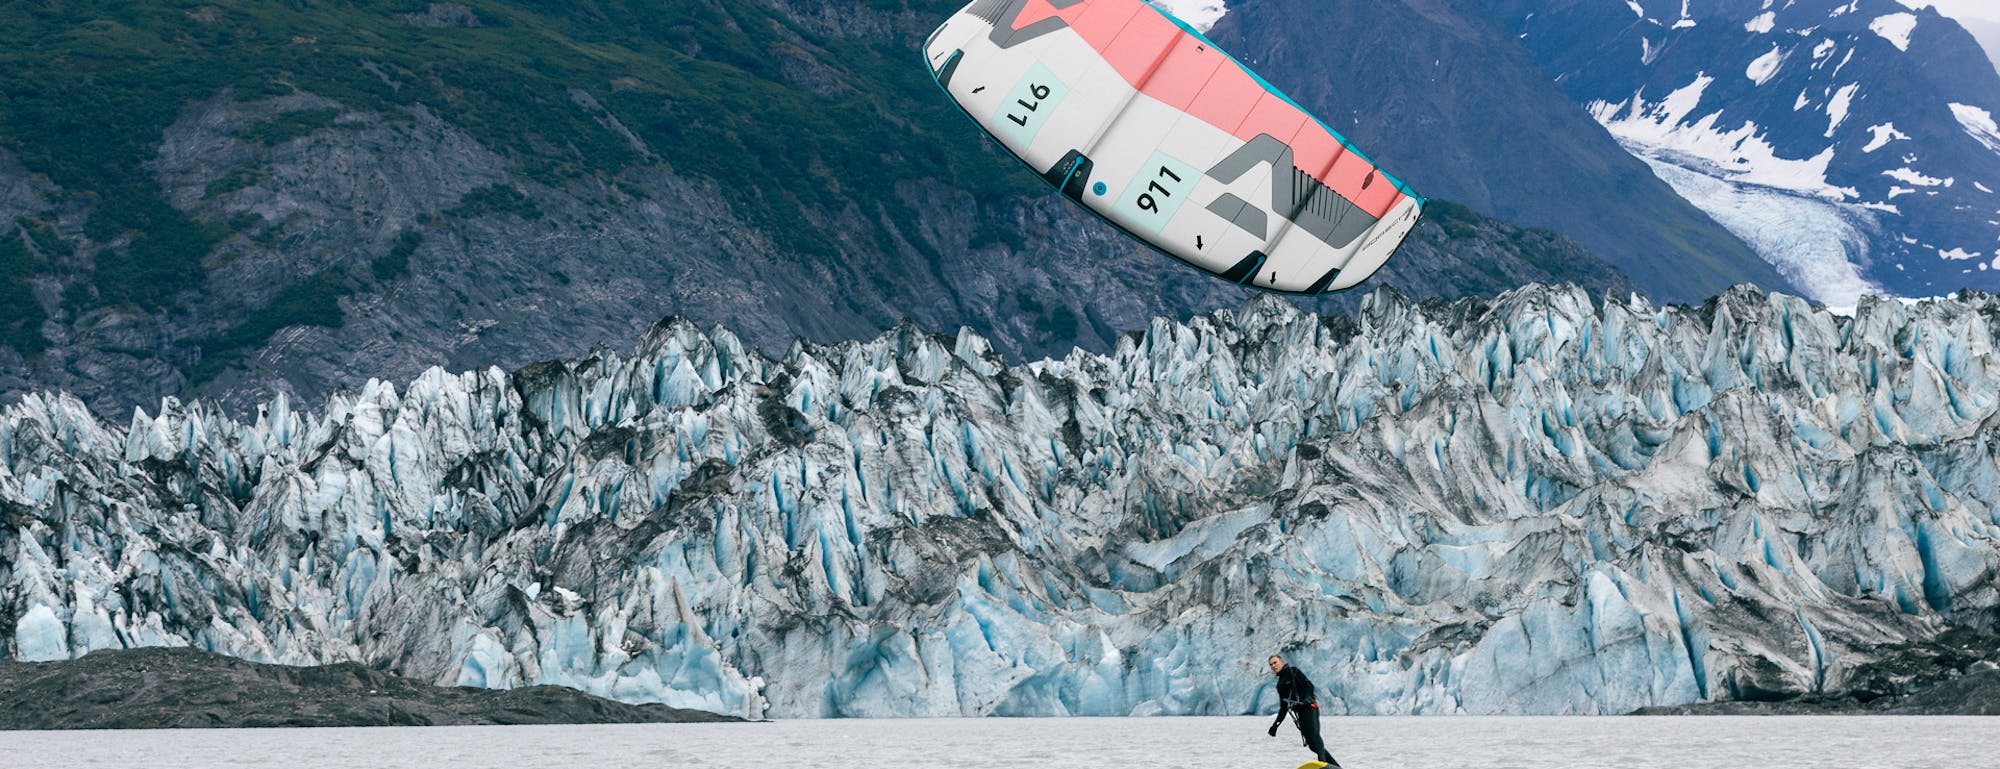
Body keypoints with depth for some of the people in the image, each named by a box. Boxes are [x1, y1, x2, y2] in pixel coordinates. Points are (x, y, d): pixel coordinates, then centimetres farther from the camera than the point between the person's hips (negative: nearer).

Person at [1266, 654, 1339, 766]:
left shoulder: (1293, 672, 5)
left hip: (1309, 707, -7)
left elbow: (1309, 685, -8)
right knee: (1312, 744, -2)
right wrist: (1276, 724, 20)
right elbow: (1284, 707, 28)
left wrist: (1307, 698, -27)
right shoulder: (1280, 684, 25)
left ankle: (1323, 762, -46)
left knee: (1313, 735, -28)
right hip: (1300, 713, 7)